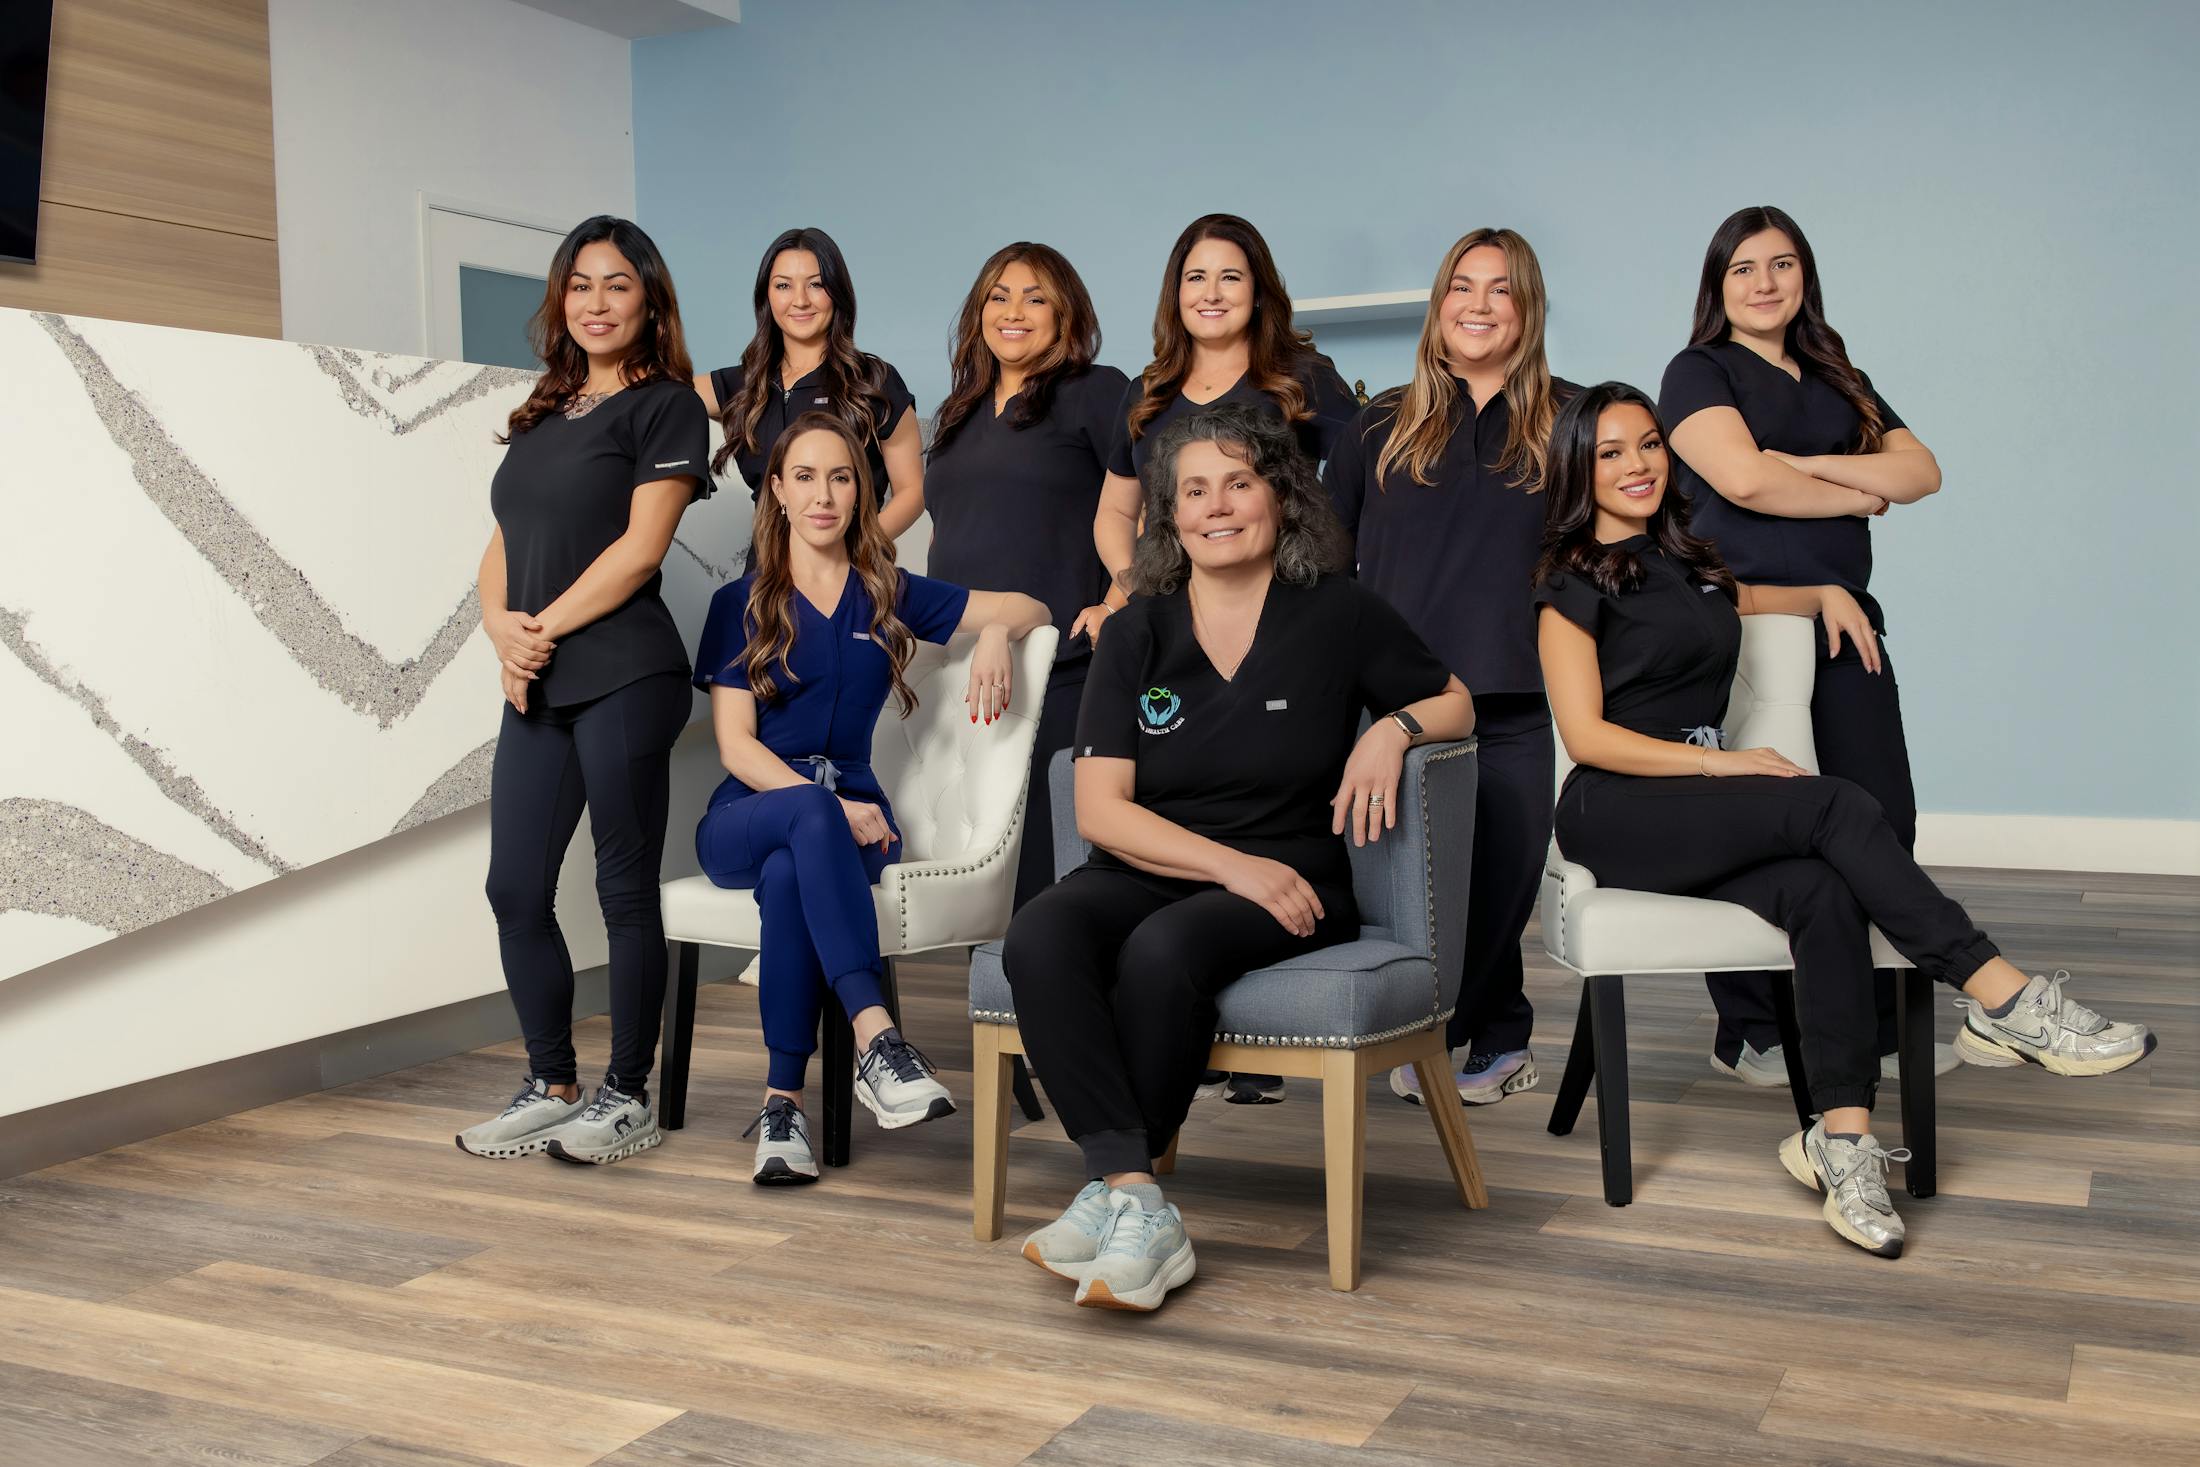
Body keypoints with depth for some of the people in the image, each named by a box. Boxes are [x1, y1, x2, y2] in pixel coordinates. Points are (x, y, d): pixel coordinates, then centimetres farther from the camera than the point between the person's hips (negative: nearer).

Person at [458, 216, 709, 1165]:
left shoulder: (666, 406, -1)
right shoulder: (544, 415, 19)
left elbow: (640, 546, -11)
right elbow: (504, 544, 16)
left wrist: (545, 625, -9)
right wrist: (501, 628, -3)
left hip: (623, 676, -7)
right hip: (536, 688, 7)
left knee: (624, 887, -1)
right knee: (515, 889, 7)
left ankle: (629, 1098, 10)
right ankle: (552, 1087, 20)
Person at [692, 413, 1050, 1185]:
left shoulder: (889, 595, 14)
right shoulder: (739, 605, 10)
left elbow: (1030, 610, 15)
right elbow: (735, 745, -1)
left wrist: (996, 632, -11)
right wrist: (829, 805, -18)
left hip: (848, 815, 1)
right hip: (745, 816, -1)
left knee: (789, 875, -37)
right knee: (811, 812, -38)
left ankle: (782, 1101, -35)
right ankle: (876, 1038, -49)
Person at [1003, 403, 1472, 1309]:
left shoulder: (1339, 615, 5)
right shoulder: (1137, 633, 8)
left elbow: (1455, 703, 18)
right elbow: (1101, 809, 0)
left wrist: (1393, 729, -7)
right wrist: (1229, 863, -14)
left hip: (1290, 886, -2)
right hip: (1150, 874, 2)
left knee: (1164, 949, -34)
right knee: (1039, 938, -30)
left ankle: (1113, 1191, -20)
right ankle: (1141, 1204, -34)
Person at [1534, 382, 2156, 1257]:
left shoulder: (1688, 562, 21)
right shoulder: (1573, 585, 1)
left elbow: (1750, 601, 44)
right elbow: (1586, 735, -8)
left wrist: (1826, 593, 23)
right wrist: (1721, 764, -14)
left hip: (1696, 823, 6)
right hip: (1615, 818, -6)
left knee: (1825, 895, -27)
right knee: (1833, 804, -26)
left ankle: (1840, 1135, -32)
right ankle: (2003, 1001, -24)